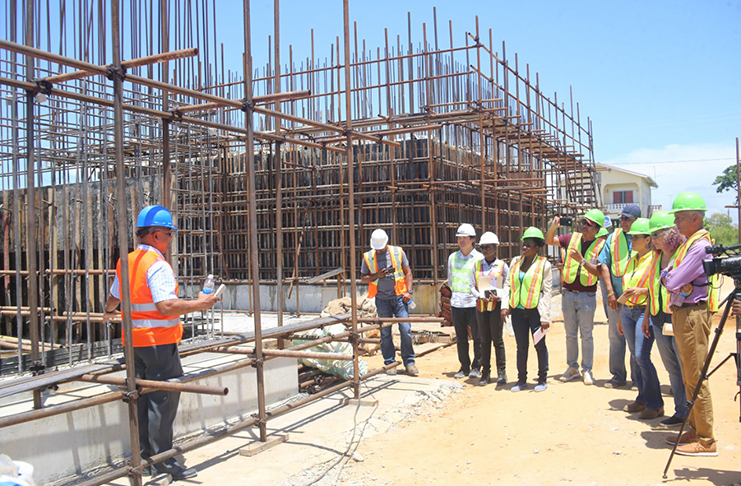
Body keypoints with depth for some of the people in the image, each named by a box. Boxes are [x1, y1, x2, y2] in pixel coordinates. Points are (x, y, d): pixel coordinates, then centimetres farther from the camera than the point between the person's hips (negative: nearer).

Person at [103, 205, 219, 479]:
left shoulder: (126, 262, 10)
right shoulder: (157, 265, -17)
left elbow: (114, 297, 26)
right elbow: (166, 306, -28)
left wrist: (109, 312, 47)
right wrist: (199, 304, -17)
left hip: (135, 340, 9)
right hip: (159, 340, -9)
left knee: (141, 396, 17)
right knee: (163, 398, 0)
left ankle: (142, 454, 28)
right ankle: (162, 457, 7)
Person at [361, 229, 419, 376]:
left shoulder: (398, 252, 4)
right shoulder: (368, 256, 5)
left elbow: (408, 272, 8)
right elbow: (363, 278, 9)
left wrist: (409, 291, -2)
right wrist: (377, 275, -9)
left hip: (399, 297, -1)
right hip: (382, 299, 1)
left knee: (405, 329, -5)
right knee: (385, 332, 4)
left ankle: (409, 362, 6)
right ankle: (389, 363, 14)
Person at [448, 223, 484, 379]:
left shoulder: (479, 258, -3)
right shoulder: (452, 257, 9)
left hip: (474, 302, -4)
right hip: (457, 302, 4)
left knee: (477, 336, 0)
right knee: (460, 337, 8)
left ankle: (476, 367, 14)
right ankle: (464, 367, 19)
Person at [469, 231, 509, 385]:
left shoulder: (502, 266, 3)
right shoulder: (477, 265, 10)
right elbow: (472, 286, 8)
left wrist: (498, 297, -17)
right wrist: (480, 296, -11)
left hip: (496, 305, -2)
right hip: (481, 305, 3)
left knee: (497, 338, 0)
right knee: (484, 339, 6)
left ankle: (501, 372, 9)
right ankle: (486, 372, 13)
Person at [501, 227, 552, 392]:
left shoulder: (544, 265, -3)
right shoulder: (516, 262, 9)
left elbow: (546, 292, -5)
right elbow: (508, 284, 13)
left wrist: (545, 317, -10)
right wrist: (505, 306, 2)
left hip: (535, 310, -4)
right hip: (517, 311, 4)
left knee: (540, 345, 4)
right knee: (521, 346, 9)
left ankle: (542, 379, 17)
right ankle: (522, 380, 19)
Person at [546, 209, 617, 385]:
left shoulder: (600, 245, -5)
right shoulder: (572, 238, 4)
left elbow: (599, 271, -13)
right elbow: (549, 241, 9)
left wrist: (582, 260, -25)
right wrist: (553, 227, -8)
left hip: (587, 295, -3)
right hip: (568, 293, 3)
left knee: (586, 335, 2)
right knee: (570, 334, 11)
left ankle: (587, 370, 14)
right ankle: (572, 367, 22)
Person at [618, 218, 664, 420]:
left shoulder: (655, 259, -8)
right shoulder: (632, 259, 16)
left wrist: (642, 290, -25)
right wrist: (621, 317, 22)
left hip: (645, 311, -8)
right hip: (628, 310, 8)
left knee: (642, 356, -12)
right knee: (635, 356, 11)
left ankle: (655, 404, -2)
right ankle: (642, 398, 21)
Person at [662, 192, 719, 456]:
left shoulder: (700, 245, -16)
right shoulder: (688, 243, 14)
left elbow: (673, 283, -20)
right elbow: (670, 277, 15)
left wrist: (666, 276, 0)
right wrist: (669, 275, -6)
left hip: (693, 314, -10)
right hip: (682, 313, 10)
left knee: (696, 378, -4)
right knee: (689, 377, 15)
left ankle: (706, 440, 3)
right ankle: (695, 430, 25)